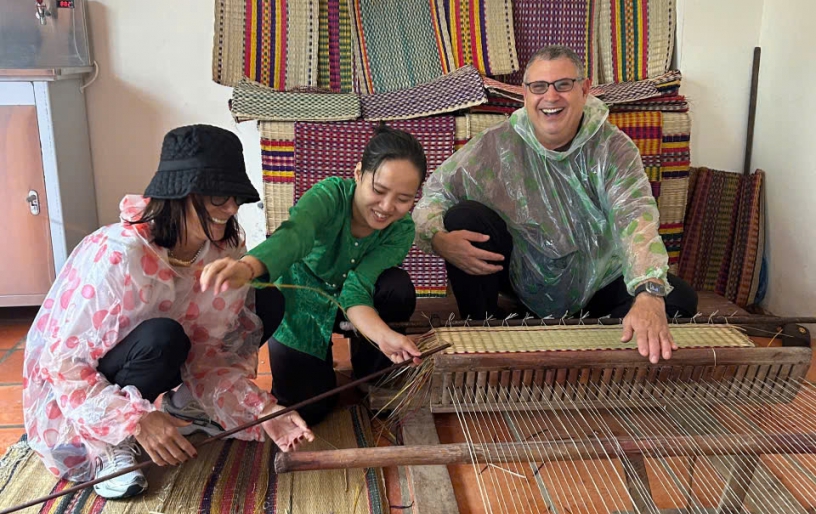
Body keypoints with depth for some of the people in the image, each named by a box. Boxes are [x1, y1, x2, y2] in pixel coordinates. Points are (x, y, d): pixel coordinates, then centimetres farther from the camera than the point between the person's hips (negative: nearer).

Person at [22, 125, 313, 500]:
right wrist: (138, 420, -37)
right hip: (73, 390, -6)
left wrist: (262, 411, -28)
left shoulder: (225, 251, -16)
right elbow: (65, 363, -27)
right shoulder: (117, 257, -33)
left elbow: (217, 354, -14)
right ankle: (109, 446, -11)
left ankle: (184, 407, 6)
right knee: (160, 338, -37)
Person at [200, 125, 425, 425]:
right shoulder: (330, 194, -31)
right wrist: (246, 267, -75)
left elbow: (357, 288, -34)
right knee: (306, 407, -13)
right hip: (299, 304, -2)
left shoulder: (401, 230, -21)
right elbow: (294, 235, -53)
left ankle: (371, 374, -3)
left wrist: (383, 335, -55)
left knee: (398, 288, -29)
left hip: (353, 309, 3)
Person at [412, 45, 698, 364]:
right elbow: (432, 193, -10)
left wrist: (649, 295, -51)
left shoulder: (612, 147, -16)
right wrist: (439, 239, -34)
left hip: (599, 282, 0)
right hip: (521, 275, 0)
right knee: (464, 217, -22)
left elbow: (636, 217, -33)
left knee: (679, 300, -20)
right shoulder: (497, 145, -13)